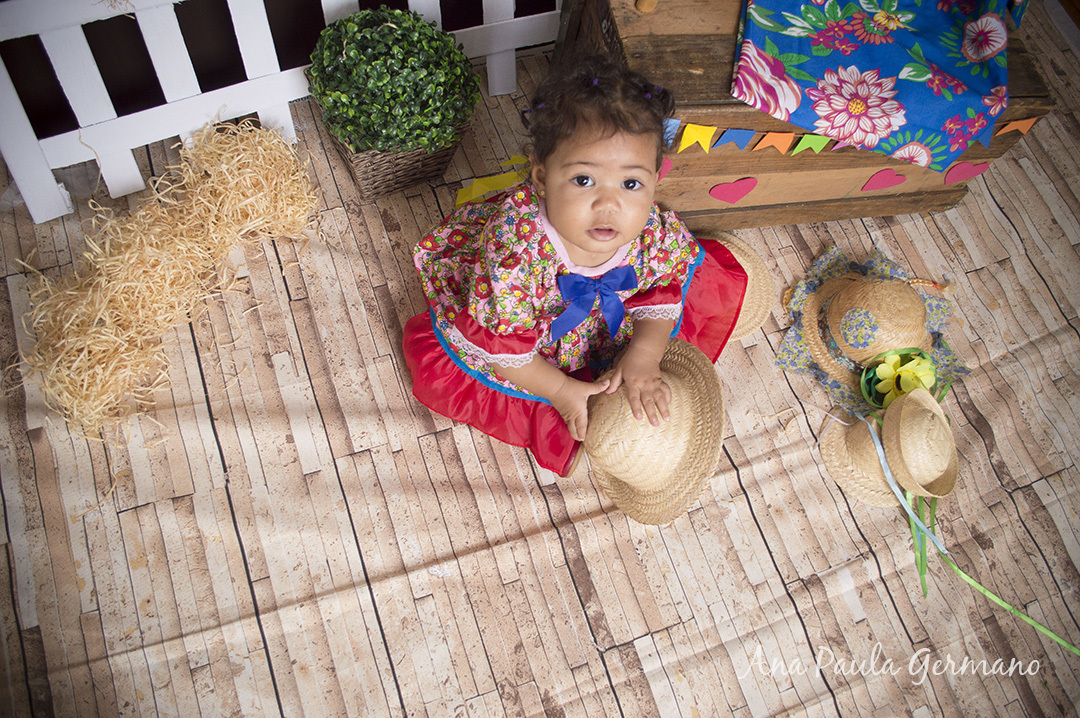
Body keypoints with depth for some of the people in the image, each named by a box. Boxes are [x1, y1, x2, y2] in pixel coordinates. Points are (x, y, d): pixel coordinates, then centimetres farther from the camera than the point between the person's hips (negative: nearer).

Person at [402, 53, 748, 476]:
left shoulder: (651, 231, -33)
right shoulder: (516, 249, -45)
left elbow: (660, 293, -12)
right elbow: (499, 344, -31)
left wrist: (643, 355, -27)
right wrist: (559, 390, -25)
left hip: (609, 323, 3)